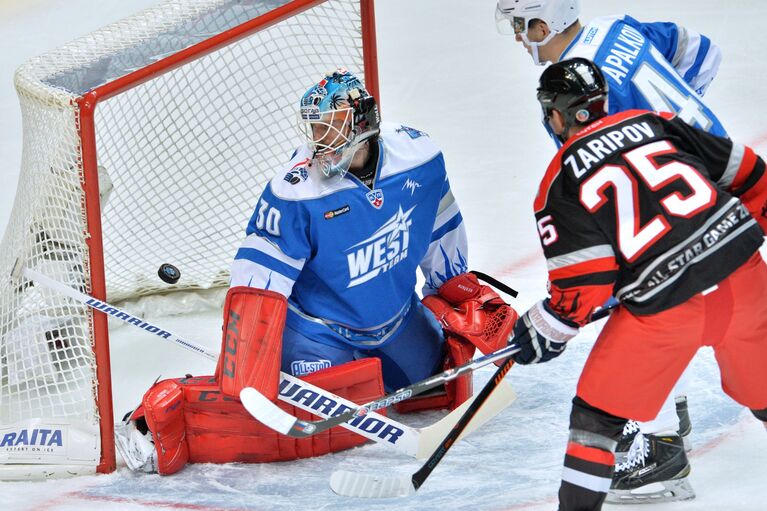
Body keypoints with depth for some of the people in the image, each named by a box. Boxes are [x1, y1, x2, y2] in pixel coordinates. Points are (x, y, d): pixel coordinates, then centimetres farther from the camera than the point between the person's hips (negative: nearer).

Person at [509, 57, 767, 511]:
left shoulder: (560, 184, 0)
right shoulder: (653, 123, 12)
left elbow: (583, 285, -5)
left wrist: (545, 331, 11)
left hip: (668, 307, -5)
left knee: (601, 406, 12)